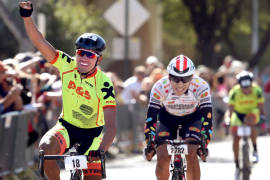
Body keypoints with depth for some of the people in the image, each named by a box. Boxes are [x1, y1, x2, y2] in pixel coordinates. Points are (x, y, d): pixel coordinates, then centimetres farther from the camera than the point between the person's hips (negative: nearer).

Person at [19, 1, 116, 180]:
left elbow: (111, 126, -30)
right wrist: (27, 16, -35)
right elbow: (40, 42, -20)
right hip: (67, 126, 1)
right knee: (46, 148, -31)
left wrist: (101, 150, -46)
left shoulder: (104, 84, -24)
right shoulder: (68, 65, -14)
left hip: (92, 133, -1)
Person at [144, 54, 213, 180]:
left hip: (192, 119, -1)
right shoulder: (160, 87, -31)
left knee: (191, 154, -25)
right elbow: (151, 116, -28)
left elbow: (207, 116, -31)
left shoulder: (201, 87, -32)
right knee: (162, 158, -16)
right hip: (167, 120, 1)